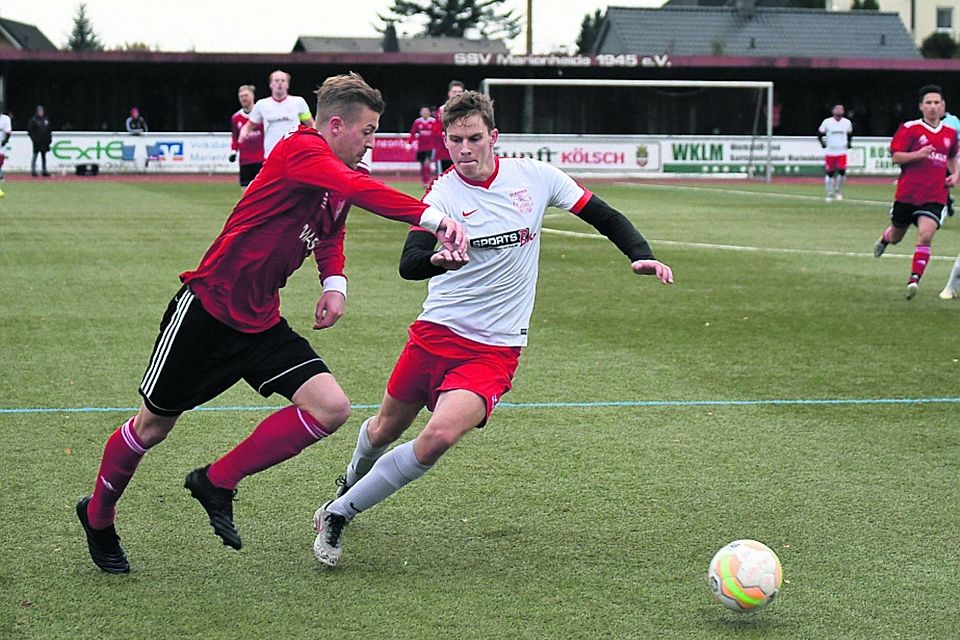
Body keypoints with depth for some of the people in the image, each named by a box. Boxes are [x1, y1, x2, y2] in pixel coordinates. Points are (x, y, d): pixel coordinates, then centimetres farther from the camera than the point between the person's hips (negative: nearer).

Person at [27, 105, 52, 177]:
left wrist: (49, 138, 9)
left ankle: (44, 170, 14)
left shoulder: (46, 119, 10)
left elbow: (48, 130, 17)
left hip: (45, 141, 5)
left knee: (44, 155, 10)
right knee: (35, 155, -2)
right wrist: (33, 138, -14)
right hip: (37, 141, -5)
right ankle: (33, 170, 0)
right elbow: (29, 130, -7)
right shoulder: (33, 120, -7)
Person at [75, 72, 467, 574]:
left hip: (261, 324, 8)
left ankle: (217, 482, 6)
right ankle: (97, 514, 34)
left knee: (331, 408, -11)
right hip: (207, 307, -8)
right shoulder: (300, 148, -18)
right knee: (153, 426, 8)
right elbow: (359, 190, -38)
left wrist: (334, 281, 7)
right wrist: (431, 216, -46)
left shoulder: (340, 181, 7)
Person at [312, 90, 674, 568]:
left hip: (495, 349, 0)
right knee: (385, 430, 14)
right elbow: (408, 265, -25)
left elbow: (602, 216, 8)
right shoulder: (442, 195, -11)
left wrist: (641, 255, -8)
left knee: (439, 436, -22)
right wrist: (437, 260, -47)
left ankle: (338, 514, -7)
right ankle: (351, 481, 51)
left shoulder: (535, 177, -3)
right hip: (437, 331, 0)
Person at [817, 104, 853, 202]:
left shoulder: (847, 123, 3)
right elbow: (819, 134, 7)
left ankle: (838, 191, 9)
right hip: (830, 152, -1)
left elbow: (850, 134, 22)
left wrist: (848, 144, 10)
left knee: (842, 171, -13)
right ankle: (830, 194, 15)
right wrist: (823, 144, -2)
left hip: (842, 152, 1)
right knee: (830, 173, 1)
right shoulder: (827, 122, -5)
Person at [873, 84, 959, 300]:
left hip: (935, 196, 1)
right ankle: (884, 239, 53)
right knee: (896, 236, 15)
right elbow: (896, 157, -7)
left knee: (925, 236, -19)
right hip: (908, 193, -1)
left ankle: (914, 280, -18)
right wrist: (918, 154, -22)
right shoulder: (910, 129, -5)